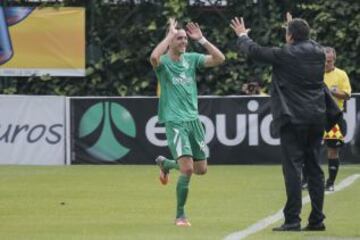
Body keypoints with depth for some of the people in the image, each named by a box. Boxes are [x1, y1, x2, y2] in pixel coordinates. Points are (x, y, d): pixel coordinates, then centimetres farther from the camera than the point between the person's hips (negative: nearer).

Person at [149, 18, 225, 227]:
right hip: (175, 122, -6)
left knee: (201, 169, 12)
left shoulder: (191, 59, 7)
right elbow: (154, 57, -33)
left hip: (194, 119, 6)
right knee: (187, 168, -17)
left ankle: (165, 163, 40)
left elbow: (219, 59, -3)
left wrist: (202, 39, -10)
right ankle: (180, 215, -3)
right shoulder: (164, 62, -7)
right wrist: (170, 34, -23)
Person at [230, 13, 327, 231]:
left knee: (293, 168, -6)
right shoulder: (318, 52, 6)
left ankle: (292, 220, -10)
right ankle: (317, 220, 9)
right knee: (314, 168, 9)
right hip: (316, 119, 6)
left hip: (292, 119, -6)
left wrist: (242, 36, 21)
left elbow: (254, 51, 2)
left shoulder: (284, 55, -10)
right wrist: (297, 28, 46)